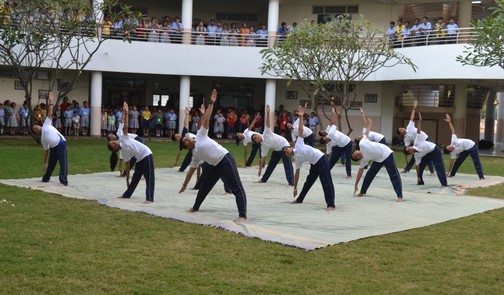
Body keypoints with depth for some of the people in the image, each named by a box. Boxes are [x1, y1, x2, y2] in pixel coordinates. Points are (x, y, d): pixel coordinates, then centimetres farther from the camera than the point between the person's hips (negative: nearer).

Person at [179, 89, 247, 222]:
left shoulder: (200, 135, 5)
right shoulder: (195, 154, 17)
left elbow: (206, 120, 0)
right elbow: (191, 170, 24)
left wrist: (211, 103, -5)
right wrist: (185, 185, 27)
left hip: (226, 160, -8)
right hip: (215, 166, 8)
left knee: (237, 188, -12)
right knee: (205, 185, 25)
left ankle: (242, 215, -19)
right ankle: (196, 207, 47)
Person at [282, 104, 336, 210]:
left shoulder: (298, 144, 1)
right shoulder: (297, 159, 14)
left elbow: (300, 130, -1)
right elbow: (297, 174, 18)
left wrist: (301, 117, -9)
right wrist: (295, 188, 20)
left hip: (321, 159, -8)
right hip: (314, 164, 8)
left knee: (326, 182, -13)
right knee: (309, 181, 21)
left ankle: (331, 205, -17)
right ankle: (299, 199, 39)